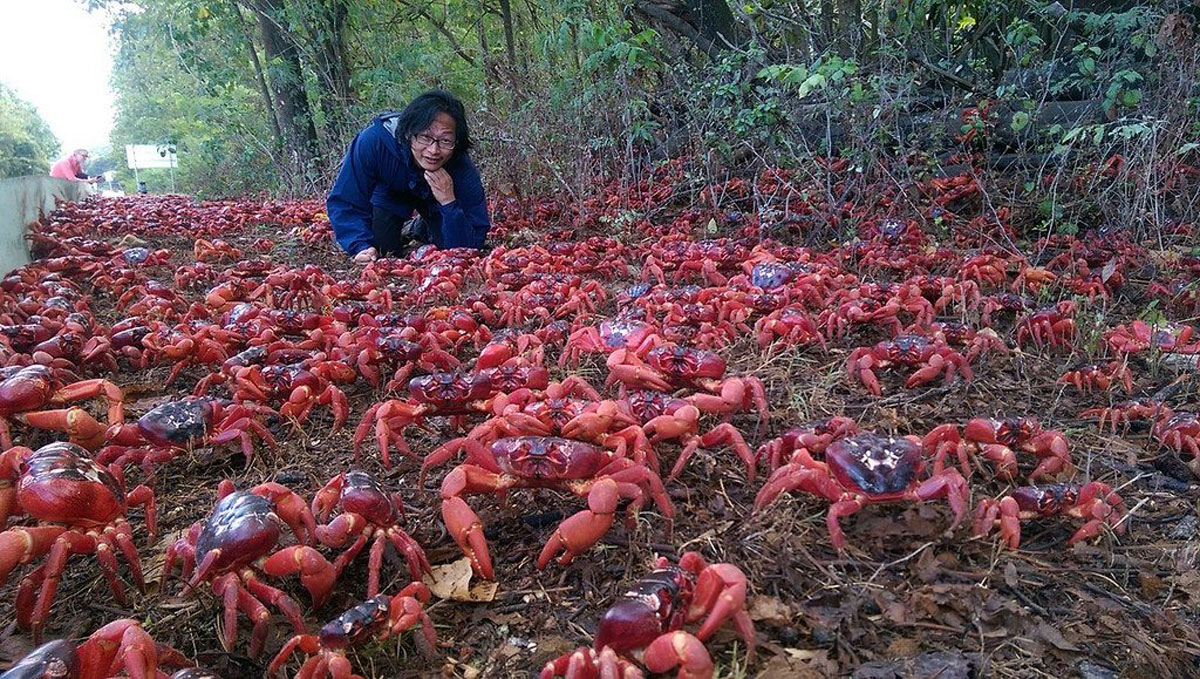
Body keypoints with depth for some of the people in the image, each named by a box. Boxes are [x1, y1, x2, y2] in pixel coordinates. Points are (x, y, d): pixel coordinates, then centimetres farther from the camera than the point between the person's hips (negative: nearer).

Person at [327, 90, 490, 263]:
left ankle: (421, 229, 26)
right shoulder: (374, 142, -42)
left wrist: (449, 203, -52)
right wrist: (362, 247, -49)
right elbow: (343, 202, -34)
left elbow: (470, 248, -38)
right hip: (389, 192, 0)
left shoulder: (463, 171, -40)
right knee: (384, 251, -9)